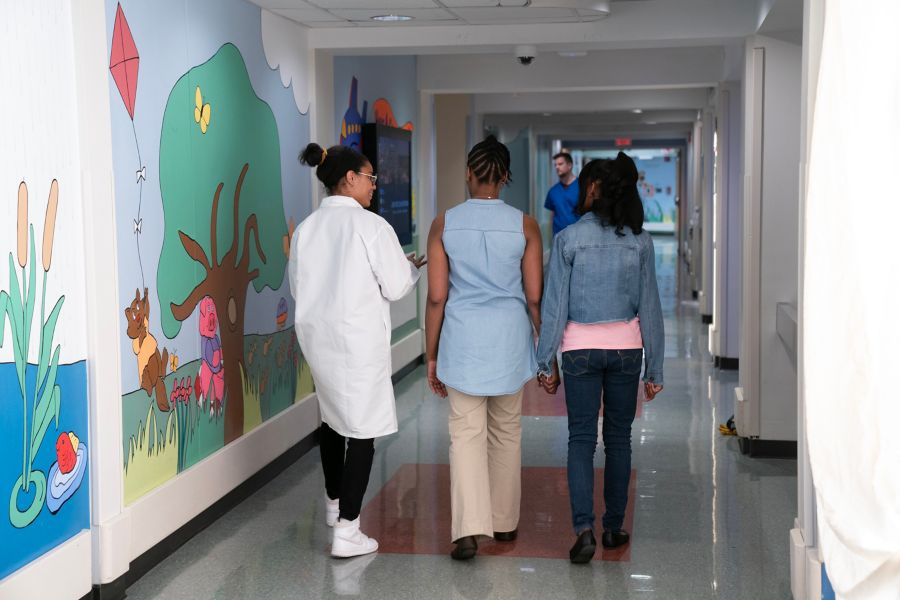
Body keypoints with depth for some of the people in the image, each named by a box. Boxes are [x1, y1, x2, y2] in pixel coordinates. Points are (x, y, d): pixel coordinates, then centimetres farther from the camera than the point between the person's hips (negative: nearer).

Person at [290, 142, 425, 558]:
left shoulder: (306, 227, 3)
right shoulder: (371, 225, -13)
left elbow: (297, 286, 10)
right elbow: (396, 287, -10)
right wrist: (412, 267, 10)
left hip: (316, 336, 7)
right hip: (359, 340, -7)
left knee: (333, 418, 23)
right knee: (361, 429, -1)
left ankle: (335, 503, 40)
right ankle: (346, 531, -1)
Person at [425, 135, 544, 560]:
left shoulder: (445, 224, -4)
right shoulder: (524, 225, -4)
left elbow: (436, 297, -3)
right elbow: (535, 297, -2)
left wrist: (432, 356, 5)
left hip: (462, 341, -1)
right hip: (510, 339, 1)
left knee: (466, 434, 3)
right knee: (506, 433, 15)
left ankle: (469, 529, -9)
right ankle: (504, 522, 27)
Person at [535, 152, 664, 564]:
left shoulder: (569, 239, -7)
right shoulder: (640, 241, -1)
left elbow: (554, 306, -6)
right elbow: (650, 307, 1)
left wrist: (545, 363, 1)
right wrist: (654, 369, 8)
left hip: (580, 348, -2)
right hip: (626, 347, 2)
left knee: (581, 438, 2)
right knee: (618, 438, 12)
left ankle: (584, 528, -10)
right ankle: (614, 527, 20)